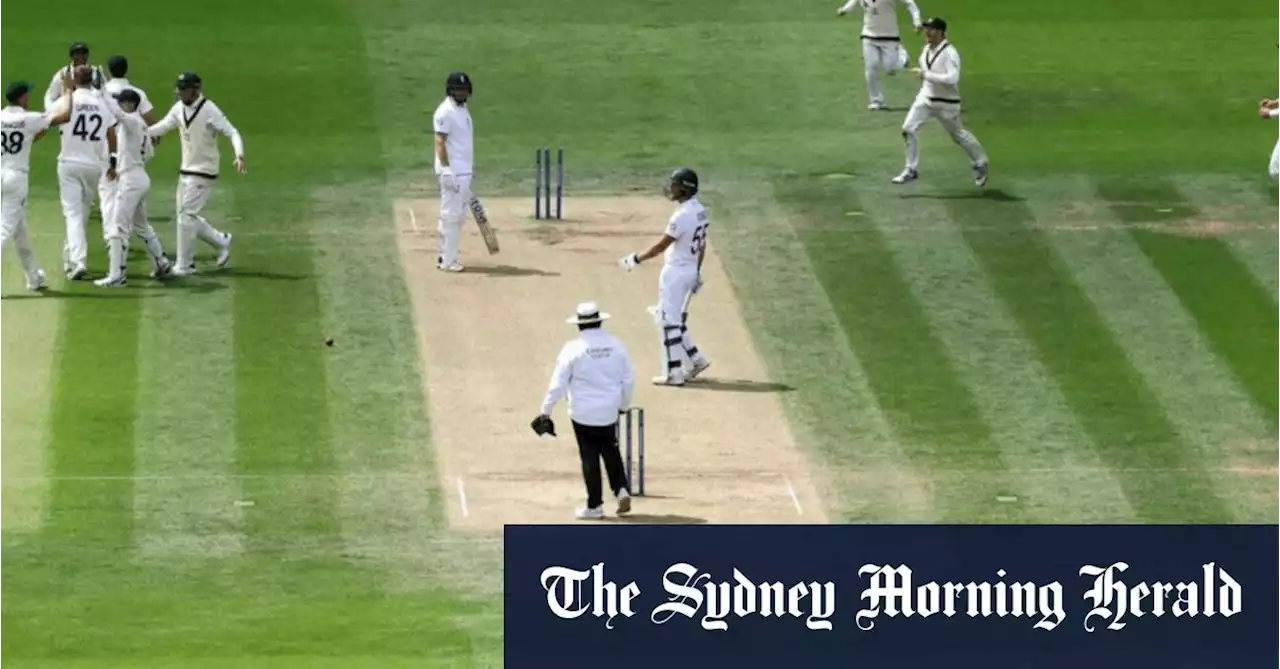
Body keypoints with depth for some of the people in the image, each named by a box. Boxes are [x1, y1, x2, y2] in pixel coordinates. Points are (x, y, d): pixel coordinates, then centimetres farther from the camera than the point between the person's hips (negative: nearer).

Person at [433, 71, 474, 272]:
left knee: (459, 215, 12)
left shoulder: (464, 110, 15)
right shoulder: (445, 112, -13)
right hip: (452, 171, -10)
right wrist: (447, 169, -24)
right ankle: (448, 260, -5)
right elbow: (440, 142, -18)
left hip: (464, 171, 10)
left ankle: (446, 256, 19)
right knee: (451, 215, -7)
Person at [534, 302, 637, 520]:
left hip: (583, 413, -3)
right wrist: (624, 404, 20)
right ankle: (622, 489, 3)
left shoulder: (574, 348, -13)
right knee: (611, 453, 20)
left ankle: (594, 506, 10)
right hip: (609, 411, 3)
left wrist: (545, 411, -4)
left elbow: (558, 383, -12)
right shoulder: (615, 345, -2)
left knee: (590, 458, 5)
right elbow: (629, 379, 4)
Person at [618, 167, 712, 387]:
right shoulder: (701, 212, 6)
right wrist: (697, 272, 24)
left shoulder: (682, 215, -22)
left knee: (669, 321, -1)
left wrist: (636, 259, -9)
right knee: (676, 319, 20)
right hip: (691, 270, 9)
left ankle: (674, 373, 2)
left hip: (675, 272, -9)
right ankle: (695, 359, 17)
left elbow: (661, 246, -19)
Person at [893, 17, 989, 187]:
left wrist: (926, 75, -34)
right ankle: (911, 170, 4)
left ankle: (980, 164, 35)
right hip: (926, 98, 7)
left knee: (958, 135, 11)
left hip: (946, 103, -7)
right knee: (908, 129, -6)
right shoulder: (927, 49, 1)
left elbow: (952, 78, -35)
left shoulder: (949, 53, -23)